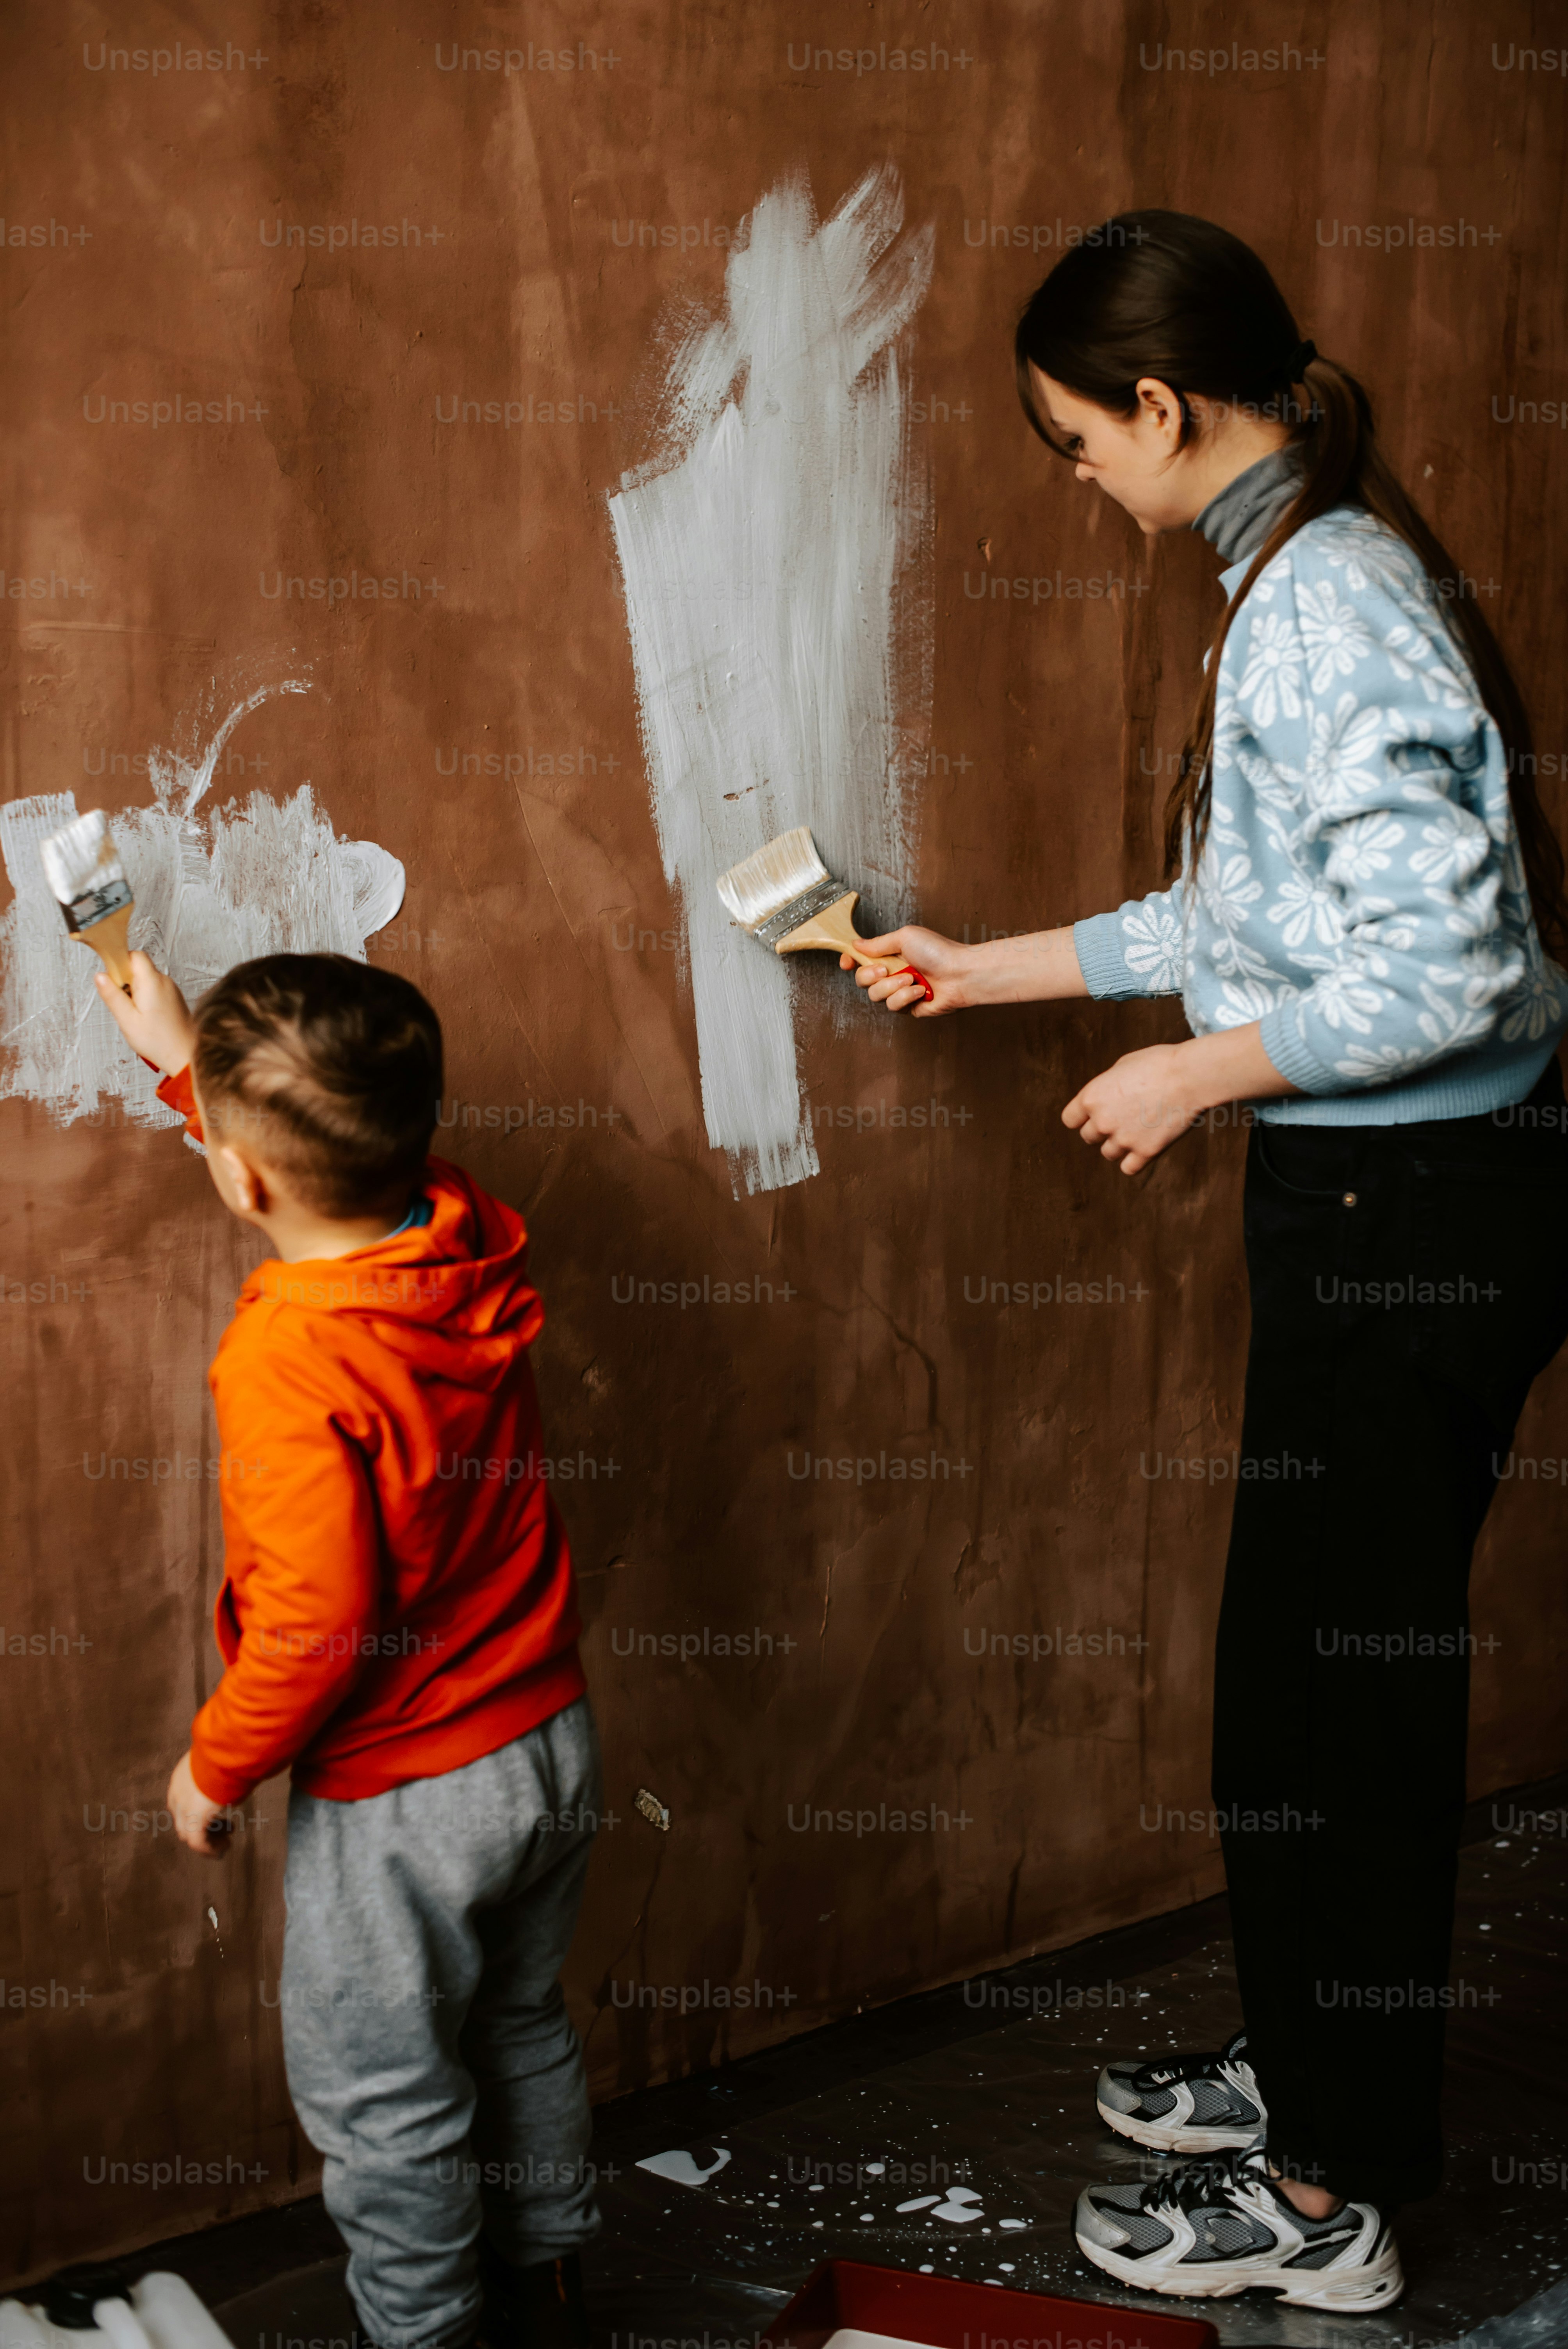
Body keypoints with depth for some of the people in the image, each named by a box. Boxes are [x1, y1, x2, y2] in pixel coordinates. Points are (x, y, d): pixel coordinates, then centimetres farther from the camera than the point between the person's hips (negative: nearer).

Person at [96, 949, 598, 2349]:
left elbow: (316, 1623, -27)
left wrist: (218, 1765, -10)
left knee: (380, 2101, 15)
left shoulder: (288, 1366, -29)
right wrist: (193, 1064, 21)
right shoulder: (479, 1247, -8)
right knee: (523, 2030, 28)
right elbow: (344, 1162, 14)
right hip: (551, 1737, 8)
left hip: (404, 1797, -8)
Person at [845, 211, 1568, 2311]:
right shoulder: (1304, 579, 10)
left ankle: (1327, 2195, 20)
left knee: (1329, 1691, 3)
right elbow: (1251, 917, 18)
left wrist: (1200, 1074, -13)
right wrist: (980, 971, 23)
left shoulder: (1330, 608, -21)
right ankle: (1314, 2063, 38)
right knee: (1336, 1664, 20)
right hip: (1381, 1205, 10)